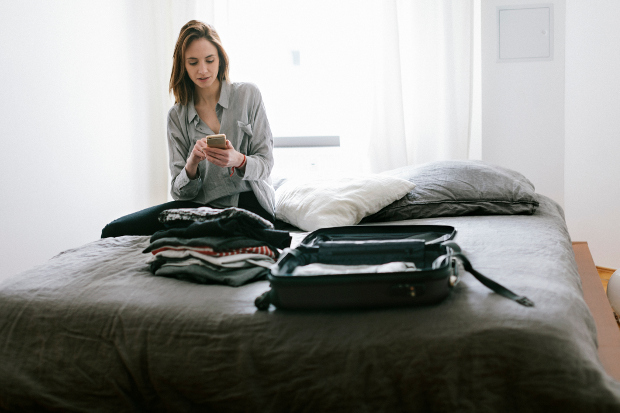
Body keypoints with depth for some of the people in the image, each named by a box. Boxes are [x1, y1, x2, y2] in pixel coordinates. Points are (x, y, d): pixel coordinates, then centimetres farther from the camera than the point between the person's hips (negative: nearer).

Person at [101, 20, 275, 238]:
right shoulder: (177, 116, 9)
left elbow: (265, 163, 0)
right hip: (202, 204, 5)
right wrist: (191, 165, -19)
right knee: (114, 231, -12)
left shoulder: (247, 95, 2)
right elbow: (181, 192, 4)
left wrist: (238, 161, -23)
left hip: (248, 202, -4)